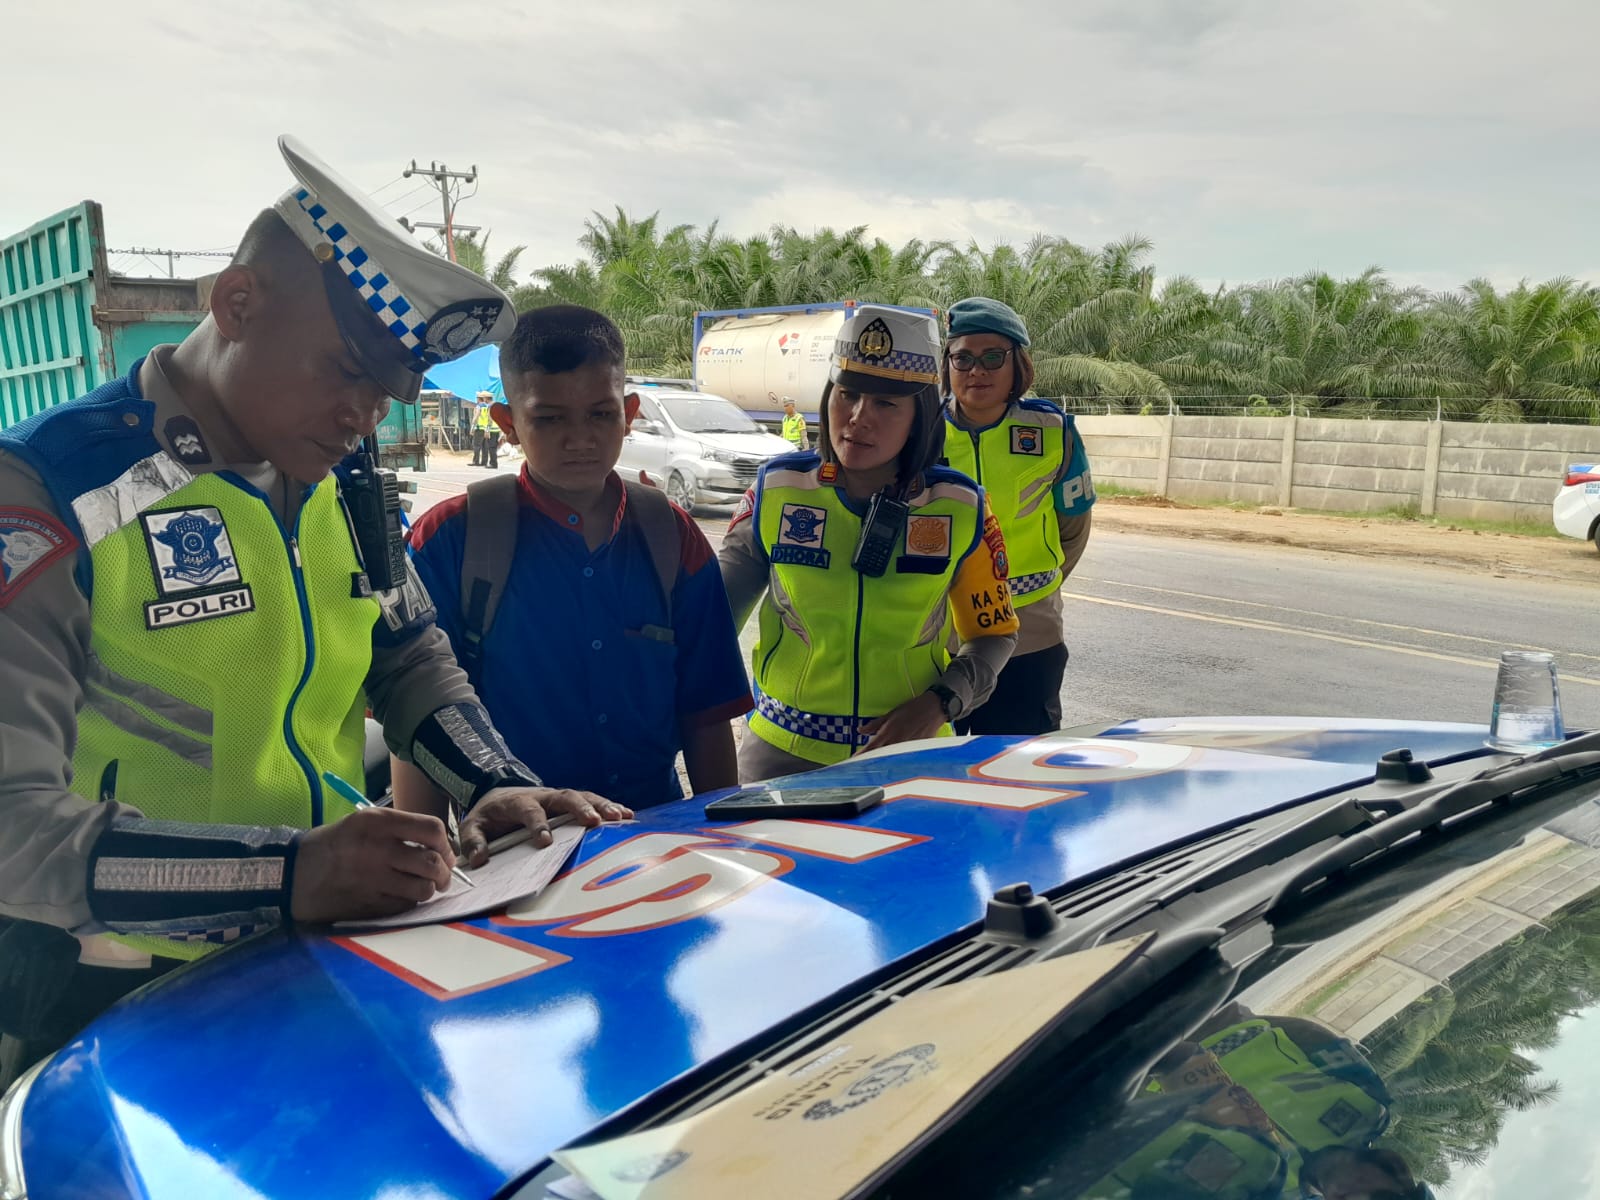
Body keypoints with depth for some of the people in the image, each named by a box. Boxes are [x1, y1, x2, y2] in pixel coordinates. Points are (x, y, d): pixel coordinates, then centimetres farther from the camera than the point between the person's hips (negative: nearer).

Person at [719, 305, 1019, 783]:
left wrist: (939, 704, -11)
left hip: (910, 758, 0)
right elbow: (719, 608, 4)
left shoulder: (962, 509, -6)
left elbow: (993, 634, 5)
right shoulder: (776, 489, -5)